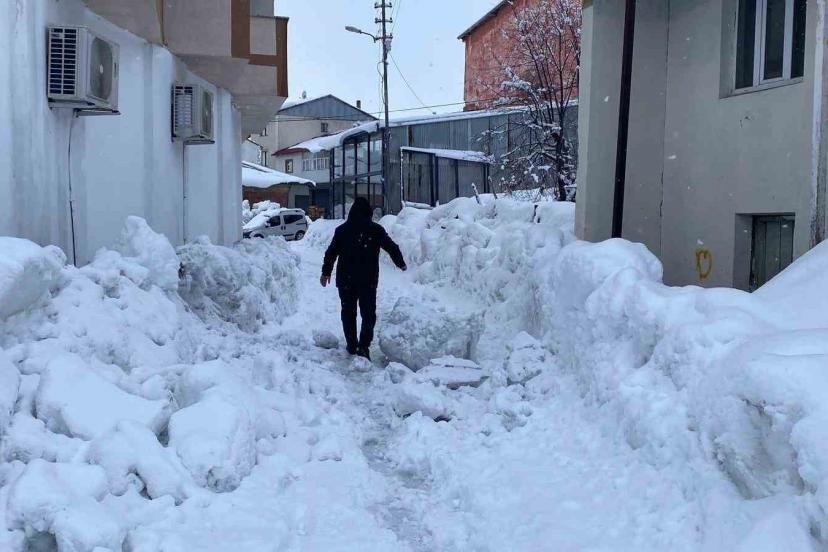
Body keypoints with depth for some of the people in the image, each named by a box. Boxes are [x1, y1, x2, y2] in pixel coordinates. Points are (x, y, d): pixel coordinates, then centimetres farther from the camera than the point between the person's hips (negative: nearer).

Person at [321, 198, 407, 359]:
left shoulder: (342, 230, 0)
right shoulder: (376, 230, -3)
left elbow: (331, 252, 5)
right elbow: (392, 247, 6)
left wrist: (326, 272, 18)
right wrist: (401, 264, 24)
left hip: (345, 279, 1)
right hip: (369, 280, -1)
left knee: (348, 312, 14)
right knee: (368, 313, 3)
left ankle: (352, 346, 18)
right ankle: (363, 346, -13)